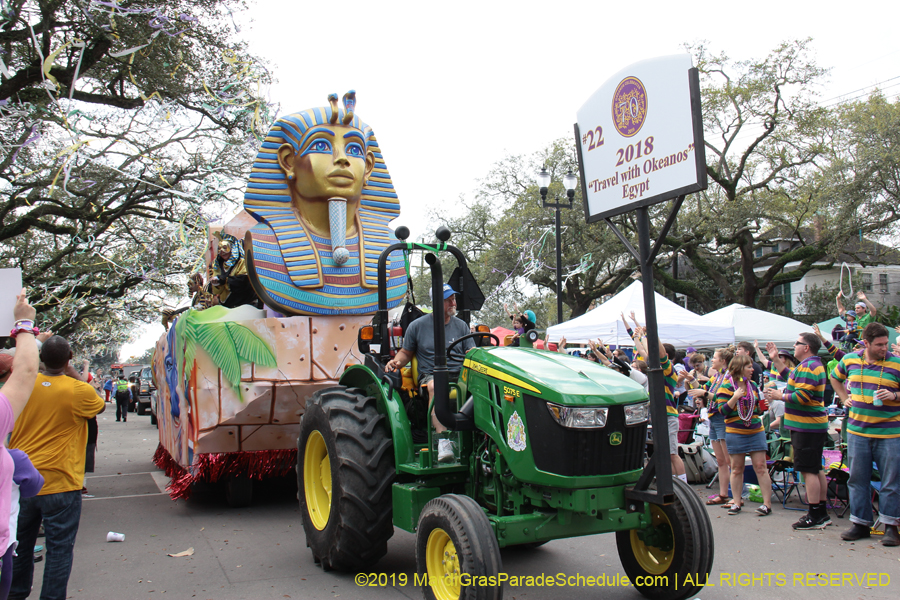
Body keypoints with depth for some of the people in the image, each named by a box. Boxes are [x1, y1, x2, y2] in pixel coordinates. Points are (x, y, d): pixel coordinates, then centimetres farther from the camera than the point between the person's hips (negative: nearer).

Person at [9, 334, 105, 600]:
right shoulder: (79, 391, -15)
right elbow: (100, 407, 5)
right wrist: (76, 377, 4)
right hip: (60, 483, -5)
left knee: (20, 544, 21)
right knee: (59, 548, 6)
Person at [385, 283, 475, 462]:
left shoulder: (461, 325, 16)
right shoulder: (417, 326, 10)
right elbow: (406, 352, 18)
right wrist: (396, 362, -4)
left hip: (460, 375, 2)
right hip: (431, 375, -2)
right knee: (434, 386, -39)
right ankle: (443, 439, -46)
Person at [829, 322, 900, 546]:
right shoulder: (849, 360, 5)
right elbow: (834, 378, 24)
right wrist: (845, 398, 13)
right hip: (857, 431, 3)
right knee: (857, 479, 9)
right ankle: (860, 523, 19)